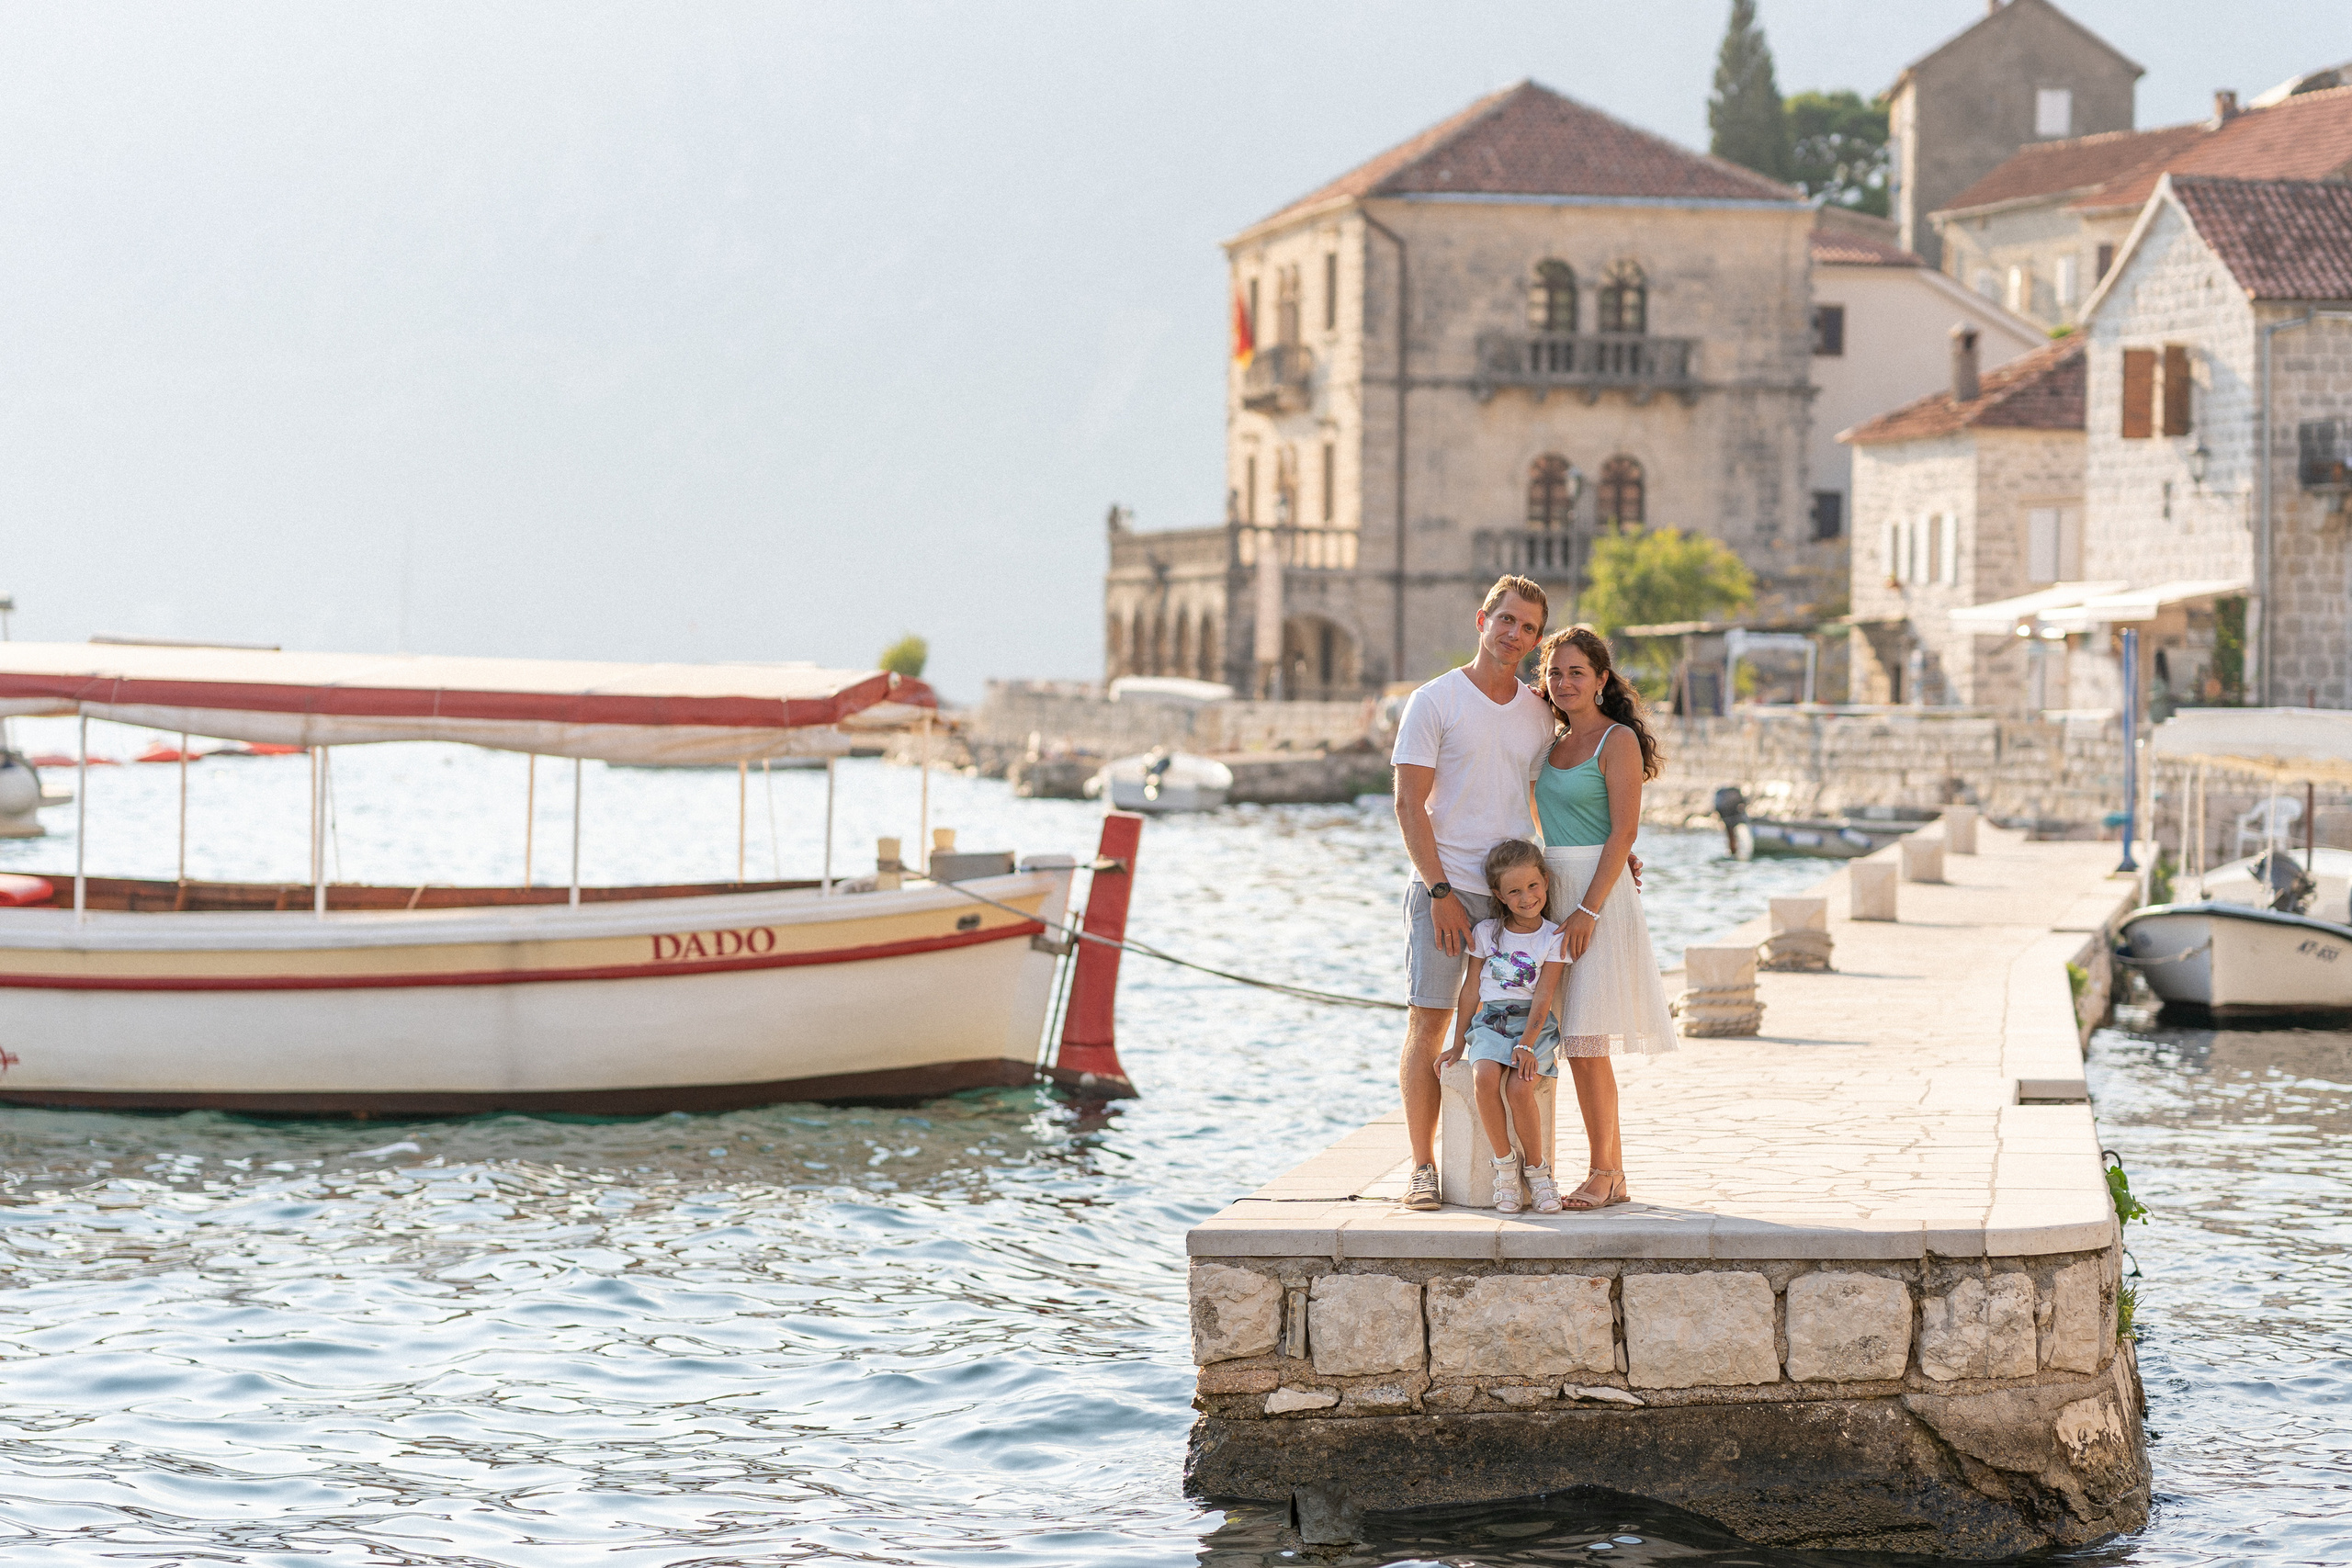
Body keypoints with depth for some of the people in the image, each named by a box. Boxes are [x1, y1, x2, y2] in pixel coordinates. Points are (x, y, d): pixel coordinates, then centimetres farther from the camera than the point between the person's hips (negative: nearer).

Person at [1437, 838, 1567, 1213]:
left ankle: (1538, 1168, -8)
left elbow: (1543, 996, -6)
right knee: (1486, 1077, -31)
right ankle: (1504, 1165, -17)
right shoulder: (1486, 932, 8)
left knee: (1519, 1087, -30)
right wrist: (1459, 1045, 13)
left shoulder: (1552, 937, 2)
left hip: (1534, 1025, -2)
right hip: (1490, 1022, 2)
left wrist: (1527, 1044, -18)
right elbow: (1471, 990, 13)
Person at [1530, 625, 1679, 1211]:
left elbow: (1624, 832, -15)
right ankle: (1614, 1172, 12)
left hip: (1598, 895, -8)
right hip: (1550, 892, 8)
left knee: (1583, 1040, -11)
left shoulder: (1618, 740, -7)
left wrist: (1589, 909, -19)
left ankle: (1603, 1174, -6)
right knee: (1583, 1045, 7)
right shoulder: (1555, 744, 15)